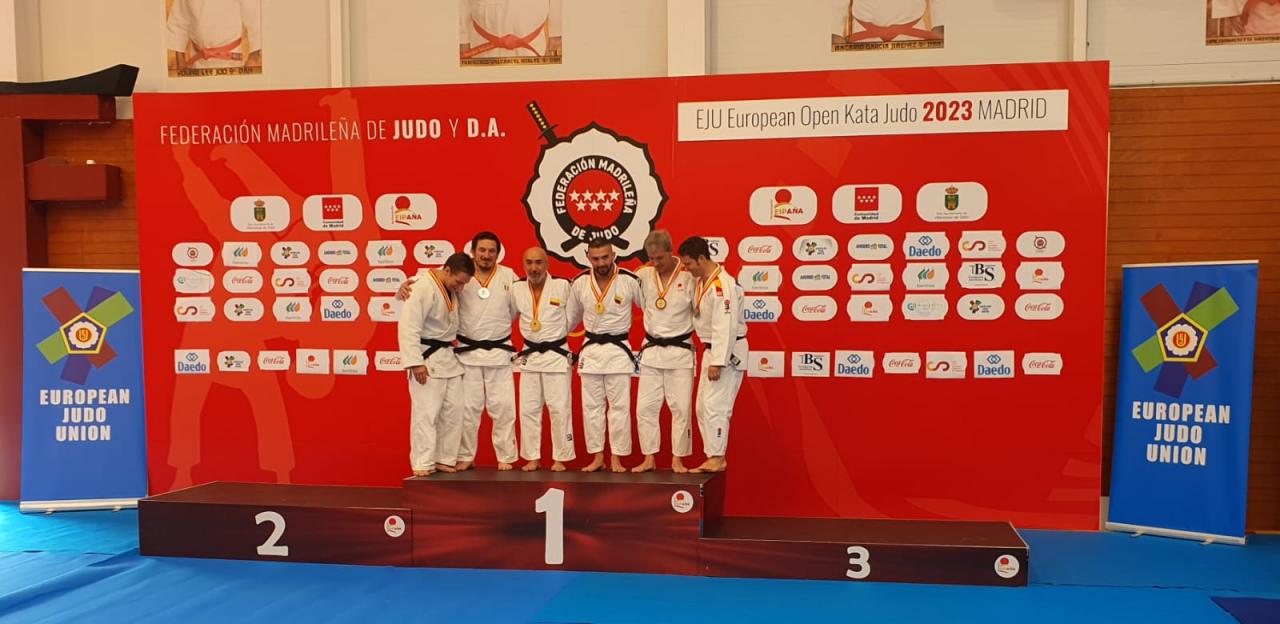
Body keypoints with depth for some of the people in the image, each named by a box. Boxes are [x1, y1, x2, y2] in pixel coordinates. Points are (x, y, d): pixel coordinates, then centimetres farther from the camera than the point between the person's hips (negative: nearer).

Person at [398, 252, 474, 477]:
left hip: (448, 357, 9)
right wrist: (415, 363, -24)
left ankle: (445, 460, 19)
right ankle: (422, 464, 2)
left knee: (453, 411, 9)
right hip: (427, 358, -8)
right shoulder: (423, 289, -18)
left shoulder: (451, 289, 8)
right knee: (426, 412, -6)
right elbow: (408, 327, -22)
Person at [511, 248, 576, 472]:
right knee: (529, 409, 8)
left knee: (560, 409, 0)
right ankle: (532, 458, 20)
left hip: (557, 355, -3)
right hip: (529, 356, 3)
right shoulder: (516, 289, -2)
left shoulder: (563, 286, -11)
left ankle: (560, 458, 12)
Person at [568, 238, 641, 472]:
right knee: (591, 406, 7)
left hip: (619, 350, -3)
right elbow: (571, 317, 13)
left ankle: (616, 458, 11)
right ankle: (598, 457, 18)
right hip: (590, 350, 3)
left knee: (619, 406, 1)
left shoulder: (630, 281, -10)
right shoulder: (580, 282, 0)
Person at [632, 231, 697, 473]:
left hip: (680, 352, -3)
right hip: (651, 351, 3)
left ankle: (677, 459, 16)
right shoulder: (643, 276, 0)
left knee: (680, 408, 3)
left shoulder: (689, 277, -11)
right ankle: (649, 459, 17)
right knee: (645, 407, 5)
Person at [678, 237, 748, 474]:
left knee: (714, 406, -10)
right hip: (712, 350, 10)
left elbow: (725, 328, -25)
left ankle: (717, 458, 0)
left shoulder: (722, 286, -22)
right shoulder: (701, 281, 9)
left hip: (728, 353, -10)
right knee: (703, 407, 13)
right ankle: (714, 458, 22)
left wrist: (717, 363, -25)